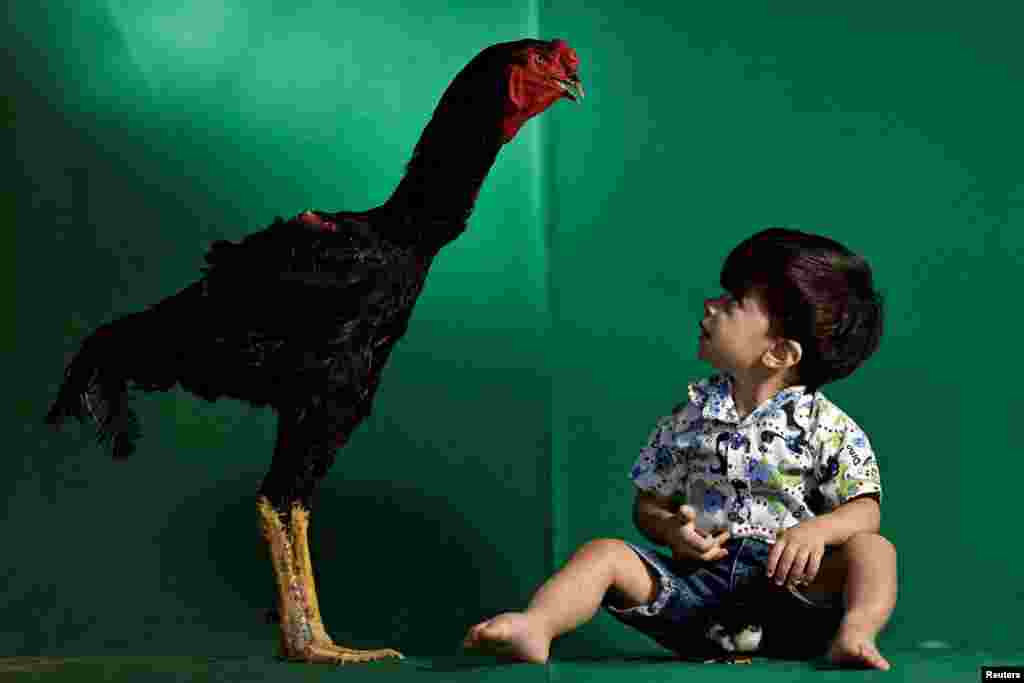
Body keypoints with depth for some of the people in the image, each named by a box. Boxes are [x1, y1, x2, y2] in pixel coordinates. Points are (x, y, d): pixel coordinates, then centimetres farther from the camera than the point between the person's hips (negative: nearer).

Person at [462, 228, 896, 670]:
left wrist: (817, 529, -23)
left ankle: (854, 635, -48)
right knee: (603, 552, -17)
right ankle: (536, 626, -40)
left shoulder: (827, 426, 1)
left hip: (792, 584, -2)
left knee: (872, 549, -25)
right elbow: (648, 505, 15)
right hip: (698, 579, 2)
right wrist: (671, 530, -8)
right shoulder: (692, 414, 11)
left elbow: (865, 509, -2)